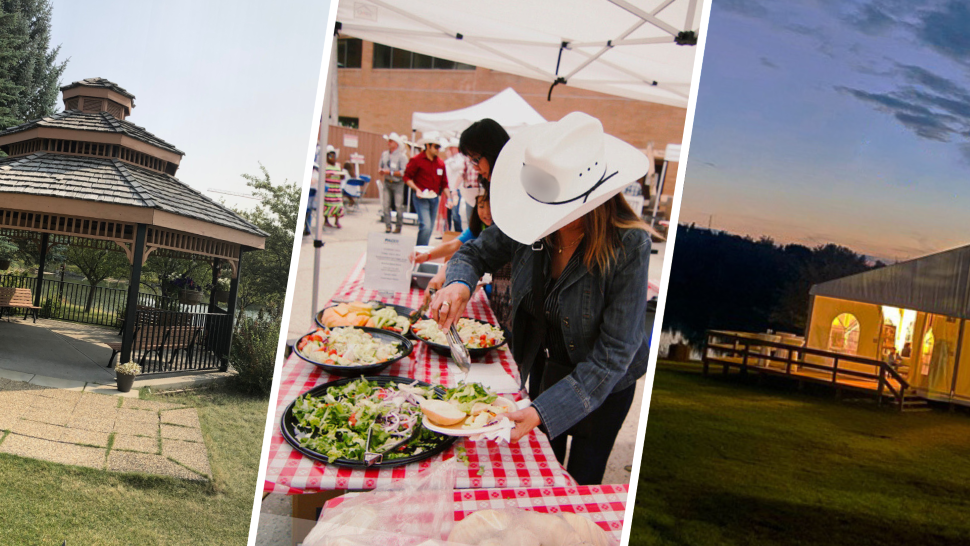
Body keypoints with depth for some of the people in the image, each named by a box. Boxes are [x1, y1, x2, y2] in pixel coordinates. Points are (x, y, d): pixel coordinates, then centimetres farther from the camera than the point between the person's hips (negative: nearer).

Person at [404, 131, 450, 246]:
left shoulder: (440, 163, 10)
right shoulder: (417, 160, -6)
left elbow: (444, 183, 16)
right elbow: (407, 177, -2)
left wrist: (448, 198, 6)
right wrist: (417, 189, -15)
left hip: (434, 198, 6)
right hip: (421, 198, -6)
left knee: (429, 228, 9)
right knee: (426, 226, -18)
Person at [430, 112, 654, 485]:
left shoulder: (629, 246, -34)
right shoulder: (535, 219, -21)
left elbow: (613, 355, -31)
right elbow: (476, 252, -4)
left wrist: (543, 411, -39)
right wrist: (458, 284, -29)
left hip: (603, 385, -4)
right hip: (543, 366, 4)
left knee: (580, 484, 16)